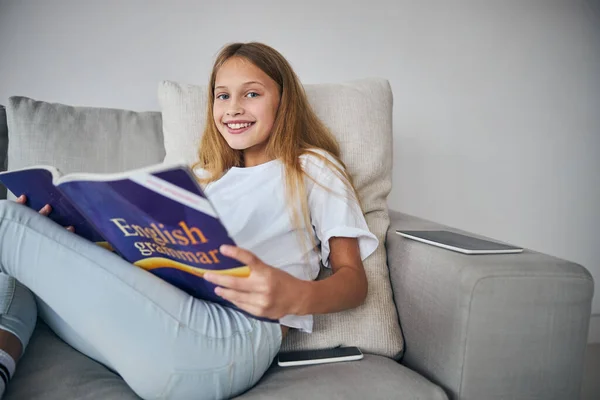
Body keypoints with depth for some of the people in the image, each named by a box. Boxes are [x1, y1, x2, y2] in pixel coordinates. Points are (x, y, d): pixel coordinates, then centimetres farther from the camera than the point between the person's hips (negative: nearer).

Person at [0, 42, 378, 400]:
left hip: (231, 333, -7)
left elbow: (354, 280, 3)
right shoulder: (206, 176, 30)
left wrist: (296, 296, -22)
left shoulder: (312, 168, 13)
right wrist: (57, 237, 6)